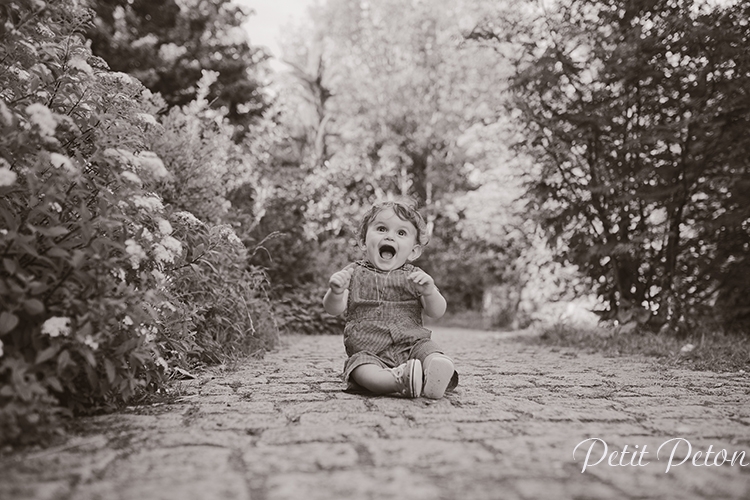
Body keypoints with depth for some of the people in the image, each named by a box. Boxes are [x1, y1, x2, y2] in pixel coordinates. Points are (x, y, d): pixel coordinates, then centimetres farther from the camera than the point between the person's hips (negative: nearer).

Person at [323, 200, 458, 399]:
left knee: (431, 351, -29)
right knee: (362, 370, -33)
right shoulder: (354, 274, 11)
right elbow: (334, 309, 0)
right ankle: (398, 380, -53)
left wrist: (429, 291, -19)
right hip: (368, 352, -1)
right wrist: (335, 292, -24)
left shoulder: (414, 277, 12)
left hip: (411, 346, 1)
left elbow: (437, 312, 3)